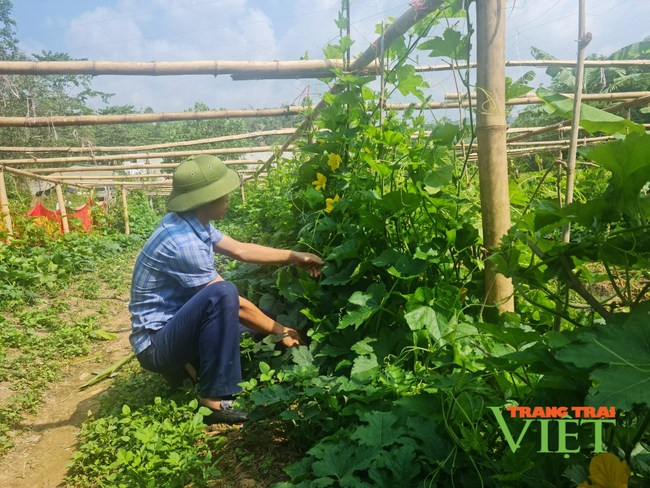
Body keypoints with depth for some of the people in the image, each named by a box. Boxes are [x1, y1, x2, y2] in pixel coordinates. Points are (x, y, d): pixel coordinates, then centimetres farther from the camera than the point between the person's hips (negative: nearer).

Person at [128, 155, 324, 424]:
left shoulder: (192, 222, -2)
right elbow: (234, 304, -24)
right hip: (155, 346, -9)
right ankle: (214, 401, -23)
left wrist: (295, 257, 6)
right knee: (224, 294, -34)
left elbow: (240, 250, 8)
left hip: (176, 327, 9)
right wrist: (282, 332, -13)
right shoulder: (182, 242, -29)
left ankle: (192, 365, 12)